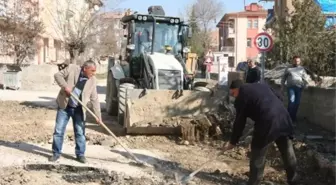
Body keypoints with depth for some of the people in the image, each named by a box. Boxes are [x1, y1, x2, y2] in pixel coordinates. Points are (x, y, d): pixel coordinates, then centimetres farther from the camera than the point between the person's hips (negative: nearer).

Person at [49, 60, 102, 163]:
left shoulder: (92, 81, -4)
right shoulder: (72, 68, -10)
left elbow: (94, 99, -2)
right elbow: (58, 75, -5)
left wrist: (98, 116, -7)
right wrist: (65, 86, -22)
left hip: (78, 109, 2)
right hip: (64, 106, -1)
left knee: (80, 132, 3)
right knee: (58, 131, 2)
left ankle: (80, 154, 17)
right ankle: (56, 153, 15)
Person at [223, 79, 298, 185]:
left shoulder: (241, 98, 3)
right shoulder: (262, 85, 22)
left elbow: (239, 123, 4)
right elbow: (280, 97, 21)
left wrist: (233, 142, 13)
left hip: (267, 124, -7)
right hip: (284, 119, 7)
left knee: (257, 159, 9)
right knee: (288, 154, 22)